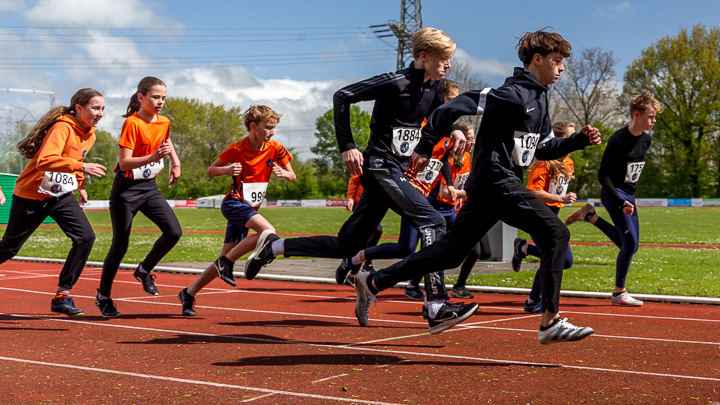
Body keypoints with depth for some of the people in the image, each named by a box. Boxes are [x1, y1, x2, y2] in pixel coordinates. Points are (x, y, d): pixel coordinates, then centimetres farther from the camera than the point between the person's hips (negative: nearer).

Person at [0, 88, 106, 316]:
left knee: (86, 237, -14)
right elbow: (45, 160, -39)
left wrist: (80, 185, 24)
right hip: (32, 195, -6)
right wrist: (82, 167, -45)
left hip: (62, 195, 7)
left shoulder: (90, 135, 2)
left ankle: (62, 296, -8)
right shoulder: (62, 127, -24)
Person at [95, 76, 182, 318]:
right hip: (126, 188, -6)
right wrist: (152, 157, -37)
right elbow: (124, 163, -23)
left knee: (174, 232, -10)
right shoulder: (132, 123, -17)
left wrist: (175, 163, 14)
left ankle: (144, 271, 14)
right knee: (120, 245, -2)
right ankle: (103, 296, 15)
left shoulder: (164, 122, 4)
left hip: (149, 187, 6)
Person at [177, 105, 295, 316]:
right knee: (268, 231, -29)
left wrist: (283, 173, -16)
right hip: (233, 203, -5)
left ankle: (188, 294, 17)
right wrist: (226, 170, -21)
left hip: (250, 210, 5)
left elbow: (292, 176, 8)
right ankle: (227, 262, -15)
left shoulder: (276, 149, -1)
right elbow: (211, 170, 0)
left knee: (225, 259, 4)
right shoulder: (237, 149, -10)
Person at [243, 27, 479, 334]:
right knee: (432, 223, -20)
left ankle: (273, 246, 22)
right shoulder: (395, 82, -14)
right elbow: (343, 96, -13)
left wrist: (454, 131, 3)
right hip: (379, 167, -9)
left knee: (346, 247, 10)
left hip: (397, 172, 9)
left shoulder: (434, 88, 11)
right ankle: (437, 310, -23)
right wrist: (347, 147, -18)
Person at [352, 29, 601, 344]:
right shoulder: (514, 94, -13)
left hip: (487, 187, 10)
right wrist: (425, 147, -13)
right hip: (497, 181, -10)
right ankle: (550, 322, -13)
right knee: (556, 234, -12)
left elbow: (543, 149, 25)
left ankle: (372, 282, 15)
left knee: (450, 252, 10)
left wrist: (580, 140, 11)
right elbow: (457, 105, -17)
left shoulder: (539, 99, 20)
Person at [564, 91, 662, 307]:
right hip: (613, 194, -8)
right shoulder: (618, 140, -19)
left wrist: (631, 197, 19)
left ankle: (590, 215, 23)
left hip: (628, 195, 8)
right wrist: (621, 202, -23)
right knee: (630, 242, -13)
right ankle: (619, 293, 0)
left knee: (629, 245, 10)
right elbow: (603, 175, -18)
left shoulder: (646, 140, 4)